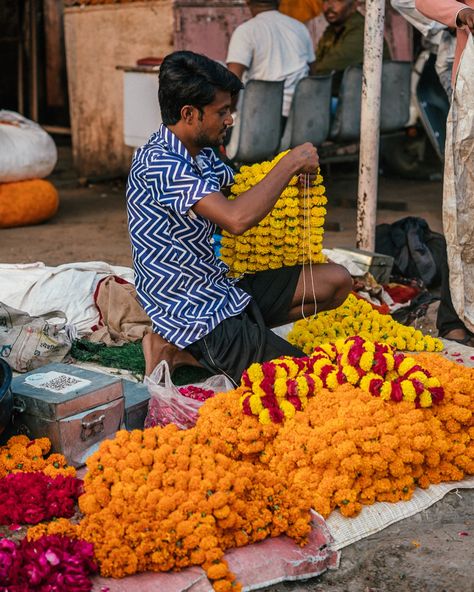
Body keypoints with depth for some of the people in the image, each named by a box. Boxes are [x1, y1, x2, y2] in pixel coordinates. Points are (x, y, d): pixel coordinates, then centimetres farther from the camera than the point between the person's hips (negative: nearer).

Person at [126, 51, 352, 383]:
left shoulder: (202, 154, 6)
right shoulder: (157, 163, -23)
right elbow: (237, 219, -34)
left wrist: (299, 168, 4)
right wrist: (290, 163, -20)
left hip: (225, 287, 10)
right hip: (196, 313, -10)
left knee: (337, 281, 10)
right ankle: (182, 351, -1)